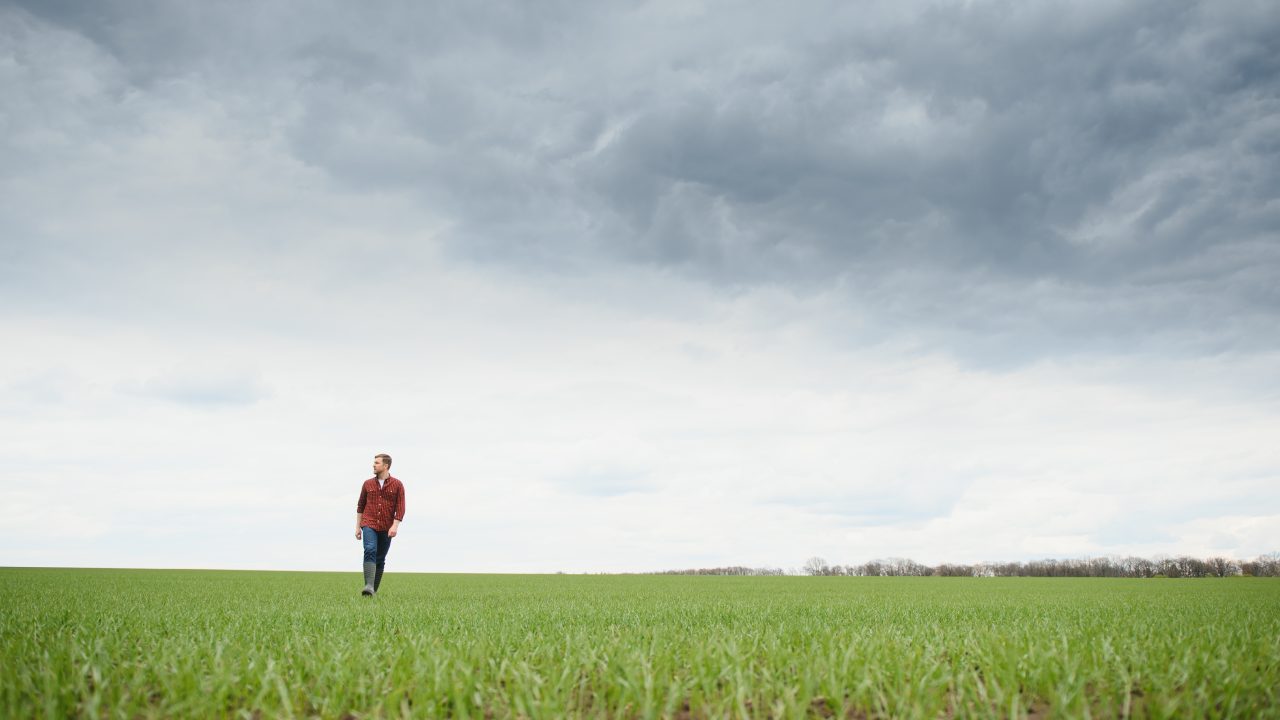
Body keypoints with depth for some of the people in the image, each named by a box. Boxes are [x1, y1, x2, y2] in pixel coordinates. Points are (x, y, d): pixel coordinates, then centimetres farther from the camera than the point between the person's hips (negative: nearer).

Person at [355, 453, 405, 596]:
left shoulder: (397, 485, 2)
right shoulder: (368, 484, 8)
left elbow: (400, 508, -3)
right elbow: (360, 506, 14)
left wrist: (395, 526, -15)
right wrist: (358, 527, 12)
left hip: (386, 529, 0)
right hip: (369, 525, 0)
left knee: (380, 559, 6)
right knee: (370, 551, -22)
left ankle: (374, 590, 16)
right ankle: (369, 586, -32)